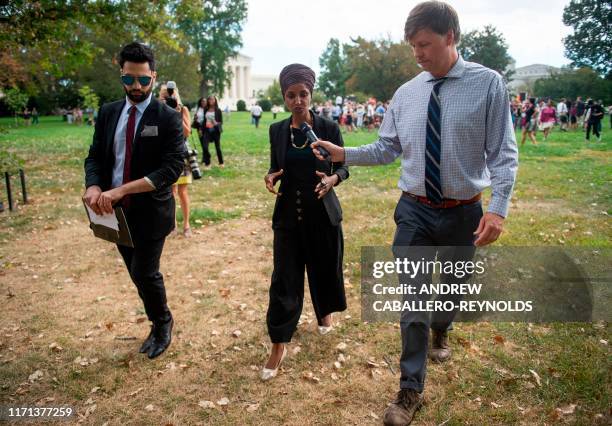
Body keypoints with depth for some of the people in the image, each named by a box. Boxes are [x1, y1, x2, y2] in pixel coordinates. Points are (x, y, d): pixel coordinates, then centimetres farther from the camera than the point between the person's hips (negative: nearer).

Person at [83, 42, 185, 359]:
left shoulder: (168, 118, -10)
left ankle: (162, 323, 29)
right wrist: (94, 186, -16)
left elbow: (171, 169, -18)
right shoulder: (108, 112, 6)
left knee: (144, 274, -2)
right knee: (139, 274, 15)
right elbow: (95, 156, 7)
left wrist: (122, 190, -25)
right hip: (116, 211, 5)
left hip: (150, 211, -5)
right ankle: (159, 325, 37)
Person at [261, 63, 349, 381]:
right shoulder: (277, 130, 2)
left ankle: (325, 313, 46)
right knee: (284, 278, 0)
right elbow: (276, 166, 11)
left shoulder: (329, 128, -6)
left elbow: (343, 166, 0)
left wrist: (333, 179, -22)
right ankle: (279, 344, 11)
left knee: (324, 269, 15)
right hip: (287, 215, 1)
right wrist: (271, 176, -12)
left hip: (322, 214, -1)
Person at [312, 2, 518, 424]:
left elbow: (503, 153, -11)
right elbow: (386, 149, 5)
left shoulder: (488, 84, -9)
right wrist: (343, 153, -8)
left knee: (452, 288, 22)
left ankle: (440, 331, 56)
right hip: (414, 211, 2)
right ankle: (411, 390, 17)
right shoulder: (406, 93, 1)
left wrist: (499, 207, -20)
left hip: (463, 212, -1)